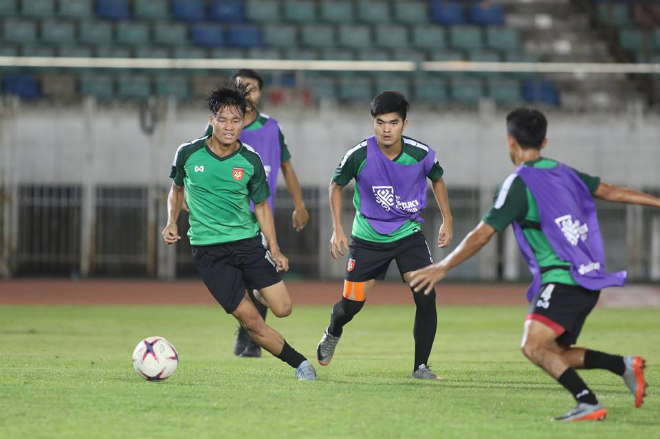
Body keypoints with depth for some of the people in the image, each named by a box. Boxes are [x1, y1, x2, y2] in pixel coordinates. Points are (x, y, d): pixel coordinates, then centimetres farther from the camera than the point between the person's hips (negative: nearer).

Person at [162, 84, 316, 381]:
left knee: (282, 308, -7)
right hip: (208, 249, -2)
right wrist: (172, 222, -2)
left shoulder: (250, 161, -3)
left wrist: (274, 250, 1)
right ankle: (298, 362, 7)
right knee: (250, 320, -10)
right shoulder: (188, 154, -5)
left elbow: (261, 205, 7)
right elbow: (177, 188, 14)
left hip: (248, 241, 2)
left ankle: (258, 291, 29)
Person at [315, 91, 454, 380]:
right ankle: (332, 334, 40)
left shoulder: (421, 153, -14)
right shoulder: (359, 155, -18)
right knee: (352, 303, 3)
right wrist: (337, 229, -5)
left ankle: (421, 366, -3)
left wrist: (447, 221, 7)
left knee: (426, 296, -16)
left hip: (409, 234, 1)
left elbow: (437, 180, 9)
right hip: (368, 237, -1)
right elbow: (336, 185, 0)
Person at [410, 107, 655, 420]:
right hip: (588, 280, 9)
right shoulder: (564, 173, 14)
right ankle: (624, 365, 4)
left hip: (561, 280, -9)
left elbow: (481, 235, -8)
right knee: (554, 354, 15)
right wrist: (656, 201, 30)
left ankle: (589, 404, -30)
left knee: (533, 346, -19)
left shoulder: (519, 185, -7)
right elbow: (611, 192, 19)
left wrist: (442, 268, -1)